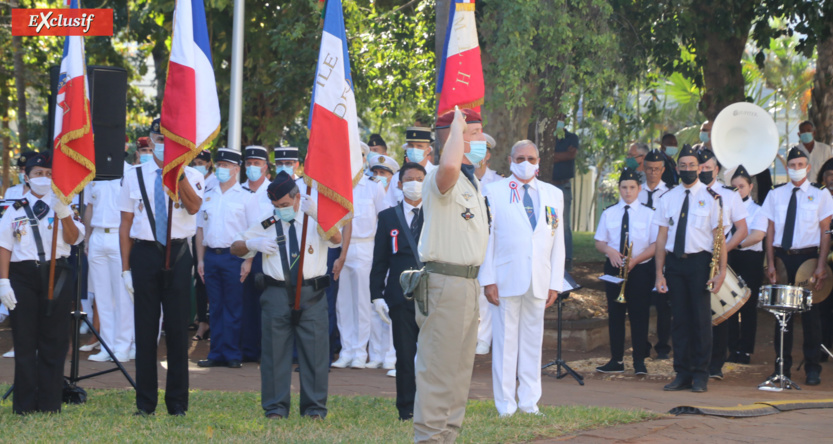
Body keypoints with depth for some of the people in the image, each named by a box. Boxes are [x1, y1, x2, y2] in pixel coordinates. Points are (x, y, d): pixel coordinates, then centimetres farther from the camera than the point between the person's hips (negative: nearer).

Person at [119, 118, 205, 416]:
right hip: (144, 253, 1)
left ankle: (177, 401, 11)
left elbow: (193, 206, -17)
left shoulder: (192, 176, 4)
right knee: (145, 328, 3)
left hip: (178, 254, -1)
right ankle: (145, 402, 10)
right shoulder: (134, 176, 7)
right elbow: (125, 225, 7)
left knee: (178, 327, 2)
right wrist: (126, 268, 1)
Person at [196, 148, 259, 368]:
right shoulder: (208, 197, 14)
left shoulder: (245, 197, 0)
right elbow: (200, 229, 17)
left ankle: (233, 355, 3)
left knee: (233, 308, -2)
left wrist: (248, 261, -11)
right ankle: (216, 354, 11)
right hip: (211, 256, 4)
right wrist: (200, 259, 9)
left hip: (233, 257, -4)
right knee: (215, 307, 7)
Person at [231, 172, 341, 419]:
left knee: (314, 350, 0)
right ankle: (276, 407, 10)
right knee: (275, 350, 2)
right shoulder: (267, 224, 10)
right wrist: (253, 243, -7)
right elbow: (235, 248, 16)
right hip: (277, 294, 1)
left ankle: (314, 407, 8)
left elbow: (337, 239, -18)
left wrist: (316, 213, -32)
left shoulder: (315, 220, 4)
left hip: (311, 294, -1)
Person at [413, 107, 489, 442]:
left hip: (469, 284, 10)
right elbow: (449, 166, -40)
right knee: (438, 365, -8)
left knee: (460, 366, 15)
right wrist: (457, 127, -24)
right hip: (446, 282, -10)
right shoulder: (443, 180, -14)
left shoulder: (473, 182, 18)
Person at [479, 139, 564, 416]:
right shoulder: (494, 192, 4)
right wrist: (487, 280, -6)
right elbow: (486, 237, 1)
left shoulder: (553, 195, 13)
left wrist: (555, 283, 6)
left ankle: (529, 403, 11)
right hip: (506, 278, -3)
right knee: (505, 341, -2)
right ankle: (506, 404, 4)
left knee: (533, 341, 5)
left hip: (539, 282, 3)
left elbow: (558, 241, 12)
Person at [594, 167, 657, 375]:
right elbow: (599, 242, 9)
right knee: (615, 313, 3)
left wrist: (636, 259, -17)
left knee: (639, 314, -1)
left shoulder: (648, 213, 1)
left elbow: (656, 245, -4)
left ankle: (639, 361, 5)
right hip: (614, 267, 2)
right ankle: (616, 360, 9)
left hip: (640, 268, -2)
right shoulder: (609, 213, 9)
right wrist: (609, 250, -14)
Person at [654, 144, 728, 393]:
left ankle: (700, 376, 4)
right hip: (674, 260, 3)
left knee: (701, 318, -2)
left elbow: (719, 236, -2)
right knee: (680, 318, 6)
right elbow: (662, 237, 8)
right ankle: (682, 374, 11)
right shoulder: (668, 198, 9)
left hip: (699, 261, -3)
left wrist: (721, 271, -10)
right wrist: (660, 272, 3)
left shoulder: (710, 198, 0)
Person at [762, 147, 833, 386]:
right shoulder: (776, 194, 7)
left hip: (808, 257, -2)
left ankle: (812, 369, 6)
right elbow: (770, 230, 8)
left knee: (810, 314, 0)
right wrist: (771, 263, 0)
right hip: (782, 257, 2)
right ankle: (782, 366, 12)